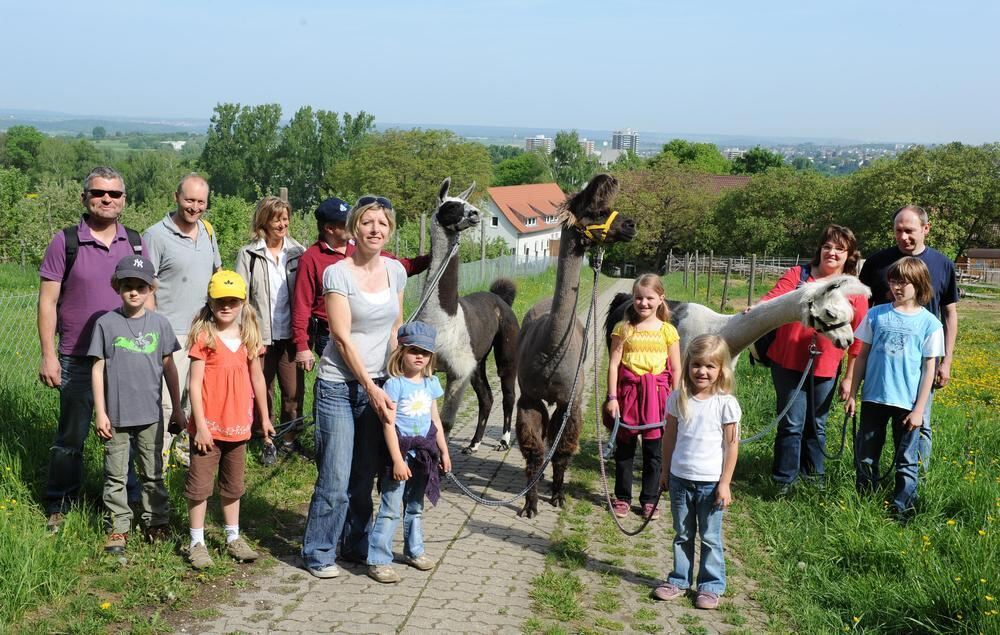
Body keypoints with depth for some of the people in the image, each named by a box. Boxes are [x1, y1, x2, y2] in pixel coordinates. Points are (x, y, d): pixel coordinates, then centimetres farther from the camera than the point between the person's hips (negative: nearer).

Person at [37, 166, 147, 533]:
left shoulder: (135, 243, 6)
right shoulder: (65, 242, -4)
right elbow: (47, 302, -4)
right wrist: (48, 355, -8)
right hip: (78, 361, -3)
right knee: (71, 436, 6)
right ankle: (59, 506, 20)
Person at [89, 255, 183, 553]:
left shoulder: (159, 323, 0)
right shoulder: (107, 323, -5)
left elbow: (169, 367, 7)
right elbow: (98, 368, -3)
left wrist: (178, 408, 8)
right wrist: (100, 412, -6)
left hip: (151, 415, 2)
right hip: (116, 414, -2)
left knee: (153, 473, 13)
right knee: (116, 475, 7)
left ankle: (157, 522, 24)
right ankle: (118, 527, 17)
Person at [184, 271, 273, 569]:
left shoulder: (249, 337, 3)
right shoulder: (204, 337, -11)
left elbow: (257, 378, 12)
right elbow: (195, 384, -13)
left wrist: (264, 417, 14)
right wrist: (200, 426, -15)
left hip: (238, 425, 5)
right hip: (208, 426, -5)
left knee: (233, 485, 18)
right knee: (200, 485, 4)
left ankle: (233, 537, 31)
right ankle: (197, 542, 16)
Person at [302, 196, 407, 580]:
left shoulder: (395, 271, 5)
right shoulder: (337, 273, -11)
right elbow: (343, 338, -14)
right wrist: (371, 387, -17)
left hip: (379, 386, 5)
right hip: (340, 386, -5)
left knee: (365, 475, 12)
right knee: (335, 478, -3)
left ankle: (357, 545, 27)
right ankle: (318, 553, 13)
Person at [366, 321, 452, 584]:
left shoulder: (430, 383, 6)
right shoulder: (394, 384, -14)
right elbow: (389, 424, -16)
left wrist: (444, 452, 14)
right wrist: (397, 460, -19)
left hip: (423, 454, 6)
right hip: (400, 453, -6)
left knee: (415, 506, 20)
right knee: (390, 509, -5)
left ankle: (413, 551, 34)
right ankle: (378, 560, 1)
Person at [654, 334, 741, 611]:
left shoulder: (726, 403, -11)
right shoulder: (678, 399, -1)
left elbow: (732, 444, -8)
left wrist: (725, 483, -9)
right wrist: (665, 471, 11)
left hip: (711, 482, -3)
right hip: (680, 478, 3)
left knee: (710, 537, 7)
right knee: (682, 535, 15)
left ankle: (711, 586, 19)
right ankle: (679, 580, 27)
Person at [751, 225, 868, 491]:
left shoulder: (856, 292, 3)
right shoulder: (798, 274, 2)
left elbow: (858, 340, 3)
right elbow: (774, 297, -11)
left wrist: (850, 378, 2)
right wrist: (757, 308, -34)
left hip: (825, 369, 2)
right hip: (788, 362, -1)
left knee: (816, 426, 14)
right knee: (792, 424, 0)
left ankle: (815, 479, 29)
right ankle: (784, 482, 11)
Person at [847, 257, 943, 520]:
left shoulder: (929, 323, -3)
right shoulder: (876, 314, 2)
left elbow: (929, 368, -2)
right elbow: (862, 356, 7)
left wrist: (919, 409, -5)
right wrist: (852, 394, 5)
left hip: (908, 403, -2)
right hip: (874, 398, 2)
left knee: (906, 461, 7)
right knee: (866, 457, 10)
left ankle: (901, 512, 18)